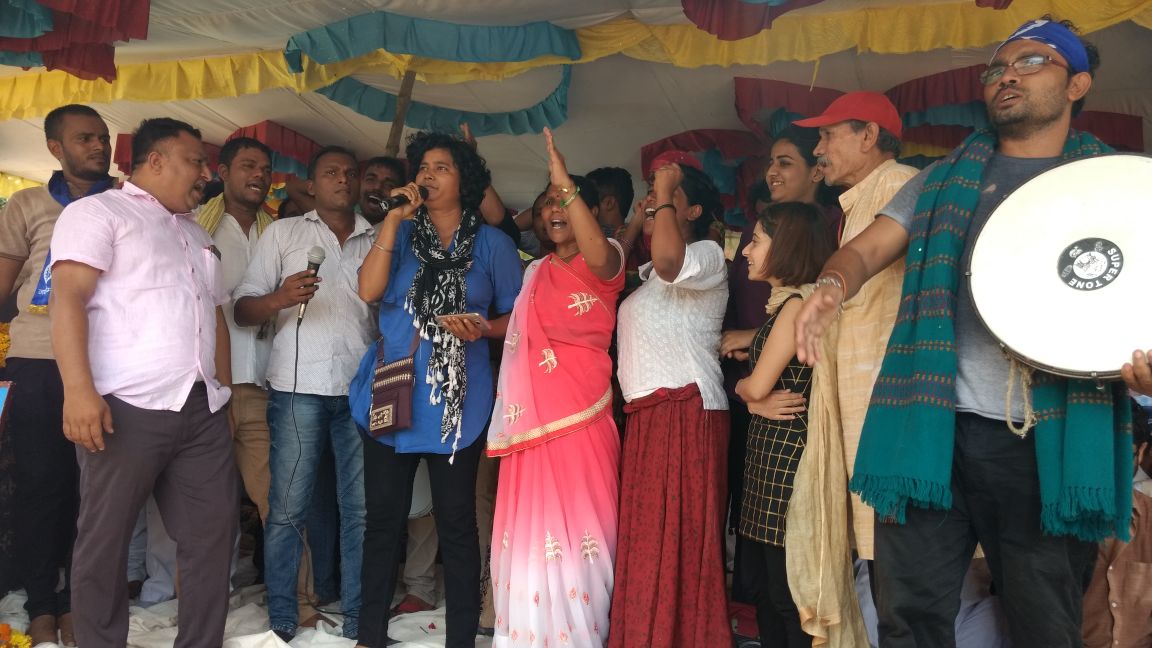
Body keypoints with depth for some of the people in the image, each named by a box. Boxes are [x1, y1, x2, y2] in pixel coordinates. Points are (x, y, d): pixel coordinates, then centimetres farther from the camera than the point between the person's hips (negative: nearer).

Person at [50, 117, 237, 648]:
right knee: (104, 540, 5)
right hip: (126, 408, -6)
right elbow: (68, 296, -10)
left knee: (213, 532, 6)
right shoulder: (99, 212, 2)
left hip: (203, 410, 7)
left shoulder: (198, 235, 24)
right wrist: (79, 390, -22)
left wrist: (225, 394, 18)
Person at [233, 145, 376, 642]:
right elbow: (242, 310, 6)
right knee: (287, 509, 0)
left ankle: (358, 618, 11)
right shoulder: (283, 233, 11)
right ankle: (282, 619, 12)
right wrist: (280, 298, -15)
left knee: (362, 509, 1)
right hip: (298, 388, -1)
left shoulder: (377, 240, 16)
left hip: (362, 390, 2)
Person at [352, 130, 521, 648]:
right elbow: (369, 290, -7)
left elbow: (516, 317, 5)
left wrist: (483, 328, -16)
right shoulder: (401, 233, 10)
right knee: (384, 517, 8)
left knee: (456, 522, 3)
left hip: (456, 398, -2)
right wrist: (394, 218, -8)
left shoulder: (493, 244, 4)